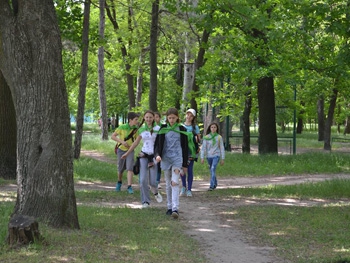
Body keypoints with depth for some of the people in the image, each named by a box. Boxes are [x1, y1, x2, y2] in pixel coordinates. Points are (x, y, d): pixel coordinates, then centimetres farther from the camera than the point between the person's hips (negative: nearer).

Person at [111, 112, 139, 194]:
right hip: (121, 150, -1)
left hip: (130, 151, 1)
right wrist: (122, 141, -22)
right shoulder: (122, 127, -14)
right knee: (121, 169, 11)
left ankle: (129, 187, -16)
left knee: (130, 168, -15)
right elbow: (113, 136, -10)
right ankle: (119, 182, 39)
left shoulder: (136, 129, -6)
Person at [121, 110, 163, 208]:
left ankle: (155, 192, 28)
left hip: (154, 156, -3)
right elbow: (136, 142, 19)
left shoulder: (158, 129, -4)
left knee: (153, 182, -6)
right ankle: (145, 201, 7)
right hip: (144, 156, 3)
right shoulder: (142, 129, 8)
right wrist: (127, 153, 23)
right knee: (143, 180, -5)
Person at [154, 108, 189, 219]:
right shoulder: (163, 129, 6)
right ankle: (169, 207, 19)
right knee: (168, 184, 9)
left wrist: (185, 164, 6)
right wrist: (157, 155, -15)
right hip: (166, 158, 3)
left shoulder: (181, 130, 3)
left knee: (174, 183, -15)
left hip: (177, 159, -3)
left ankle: (175, 209, -22)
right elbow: (158, 144, 6)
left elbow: (185, 147, 7)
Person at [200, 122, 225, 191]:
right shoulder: (206, 137, 3)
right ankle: (215, 183, 35)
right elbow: (203, 148, 3)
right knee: (212, 170, 13)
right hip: (209, 156, 3)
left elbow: (222, 148, 6)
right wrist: (202, 157, -4)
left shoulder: (219, 137, 1)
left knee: (213, 169, -19)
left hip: (216, 155, -3)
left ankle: (212, 186, -23)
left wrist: (222, 159, 6)